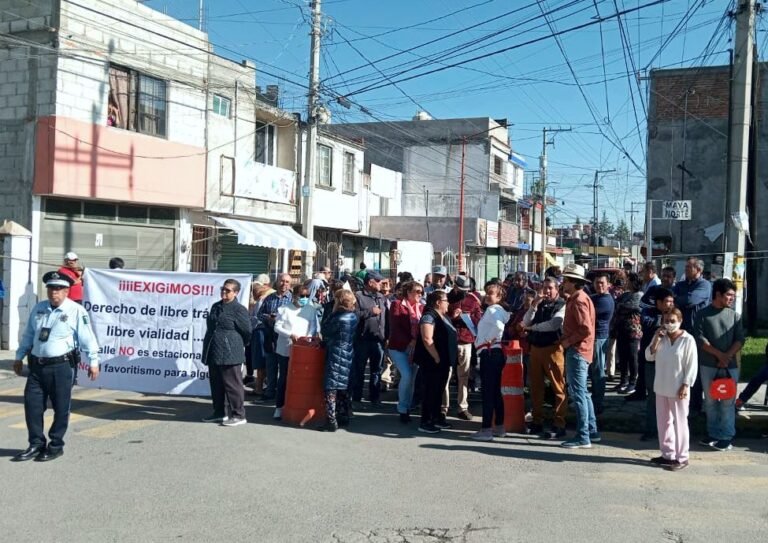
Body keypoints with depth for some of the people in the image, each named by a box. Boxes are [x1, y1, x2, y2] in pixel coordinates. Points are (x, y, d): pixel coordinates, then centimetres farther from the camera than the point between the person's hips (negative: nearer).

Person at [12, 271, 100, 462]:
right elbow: (28, 335, 20)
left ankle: (56, 446, 17)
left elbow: (87, 338, -9)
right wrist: (19, 357, 23)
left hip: (62, 366, -5)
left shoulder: (76, 311, -9)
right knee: (32, 404, 7)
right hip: (37, 365, 6)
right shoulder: (38, 309, 10)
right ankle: (36, 444, 21)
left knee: (61, 407, 3)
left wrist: (93, 361, -11)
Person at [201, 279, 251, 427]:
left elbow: (247, 331, -7)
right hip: (213, 353, 8)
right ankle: (219, 413, 25)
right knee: (216, 384, 14)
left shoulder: (239, 310, -10)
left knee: (232, 384, -4)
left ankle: (238, 415, 3)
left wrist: (238, 345, 7)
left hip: (230, 354, -8)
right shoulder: (215, 307, 15)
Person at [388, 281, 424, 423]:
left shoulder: (421, 307, 10)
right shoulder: (397, 304, -4)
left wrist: (416, 342, -13)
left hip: (416, 348, 5)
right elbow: (394, 327, -12)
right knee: (407, 375, -17)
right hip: (399, 347, -5)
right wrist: (409, 342, -20)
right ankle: (402, 409, -1)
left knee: (412, 379, 5)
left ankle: (406, 408, 16)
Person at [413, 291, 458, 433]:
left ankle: (436, 419, 24)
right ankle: (425, 422, 2)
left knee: (439, 391, 15)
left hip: (444, 361, 9)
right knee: (430, 391, -4)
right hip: (432, 362, -9)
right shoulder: (429, 316, -15)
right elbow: (427, 339, -23)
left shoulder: (444, 317, 14)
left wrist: (448, 358, 15)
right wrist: (437, 358, -20)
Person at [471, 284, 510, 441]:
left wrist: (489, 339, -15)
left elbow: (499, 326, -29)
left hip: (489, 353, -10)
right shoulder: (498, 310, 18)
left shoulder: (492, 310, -11)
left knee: (488, 392, -8)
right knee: (495, 392, 14)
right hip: (495, 353, 10)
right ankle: (499, 427, 20)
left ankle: (486, 429, -6)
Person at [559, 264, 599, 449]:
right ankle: (592, 431, 24)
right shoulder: (576, 298, 16)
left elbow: (586, 329, -24)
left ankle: (583, 437, -3)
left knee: (578, 393, -7)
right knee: (581, 392, 16)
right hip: (577, 350, 11)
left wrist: (567, 341, -15)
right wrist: (566, 340, 9)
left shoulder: (578, 300, -16)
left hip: (577, 352, -11)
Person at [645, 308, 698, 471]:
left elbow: (692, 365, -9)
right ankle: (667, 454, 23)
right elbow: (649, 357, 1)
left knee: (679, 423, 0)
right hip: (661, 387, 6)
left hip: (678, 389, -6)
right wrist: (657, 338, -9)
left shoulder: (687, 340, -9)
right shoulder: (660, 337, 7)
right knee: (663, 422, 12)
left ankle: (681, 458, 8)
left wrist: (685, 385, -14)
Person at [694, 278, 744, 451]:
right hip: (708, 365, 0)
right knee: (710, 401, 7)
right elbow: (699, 338, -5)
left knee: (728, 401, 0)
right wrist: (718, 354, -12)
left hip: (730, 365, 0)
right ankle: (713, 433, 18)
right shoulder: (703, 314, 2)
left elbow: (740, 339, 1)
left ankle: (726, 437, 6)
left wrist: (727, 356, -13)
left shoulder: (735, 316, 7)